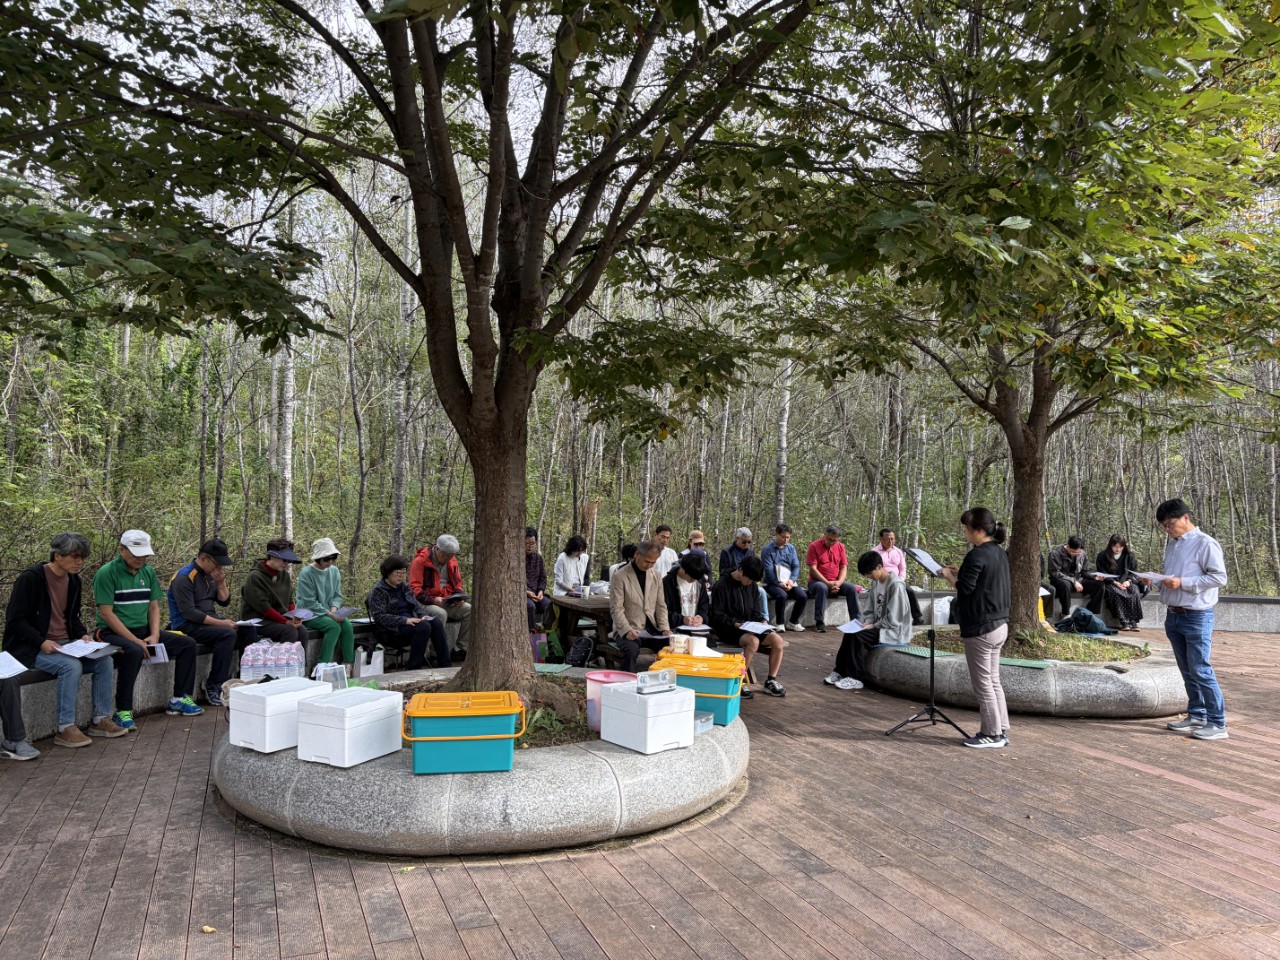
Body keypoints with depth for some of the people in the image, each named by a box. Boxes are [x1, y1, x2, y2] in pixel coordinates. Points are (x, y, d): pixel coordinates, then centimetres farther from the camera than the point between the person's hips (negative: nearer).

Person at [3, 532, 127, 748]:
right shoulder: (31, 578, -14)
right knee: (71, 666, -32)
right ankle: (65, 729, -23)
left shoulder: (74, 580, 8)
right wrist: (42, 642, -26)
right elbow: (15, 620, -14)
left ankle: (101, 720, -4)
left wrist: (83, 635, -2)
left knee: (104, 660, -13)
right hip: (32, 649, -7)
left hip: (65, 644, 7)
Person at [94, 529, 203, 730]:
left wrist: (154, 635, -8)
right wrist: (136, 641, -22)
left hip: (143, 630, 7)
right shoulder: (106, 573, -12)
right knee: (133, 651, -38)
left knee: (187, 644, -4)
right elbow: (106, 613, -17)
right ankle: (123, 712, -26)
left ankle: (180, 699, 4)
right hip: (113, 632, -7)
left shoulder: (148, 572, 9)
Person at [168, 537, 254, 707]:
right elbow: (188, 612, -23)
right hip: (187, 626, -8)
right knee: (228, 634, -31)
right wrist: (220, 623, -26)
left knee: (249, 630, -8)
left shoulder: (210, 575, 11)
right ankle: (213, 687, -25)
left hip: (209, 621, 8)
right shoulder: (184, 577, -15)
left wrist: (221, 583, -5)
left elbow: (224, 602, 14)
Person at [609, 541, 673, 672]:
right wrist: (627, 630, -26)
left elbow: (661, 606, 11)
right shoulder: (620, 577, -8)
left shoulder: (656, 576, 9)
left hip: (652, 629, 5)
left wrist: (665, 628, -5)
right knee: (631, 650, -35)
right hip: (628, 630, -4)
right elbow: (616, 609, -11)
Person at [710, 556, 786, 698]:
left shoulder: (752, 586, 10)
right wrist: (735, 624, -22)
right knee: (753, 641, -35)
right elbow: (717, 615, -11)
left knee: (777, 639, -16)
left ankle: (771, 681, -4)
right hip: (728, 630, -7)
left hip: (749, 627, 7)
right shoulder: (722, 585, -10)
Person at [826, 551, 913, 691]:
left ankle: (856, 679, -16)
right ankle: (841, 671, -3)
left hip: (895, 631, -8)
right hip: (879, 626, 8)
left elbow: (893, 620, -21)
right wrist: (868, 622, -5)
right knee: (849, 633, -9)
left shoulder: (896, 585, -20)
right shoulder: (875, 582, 7)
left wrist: (874, 626, -15)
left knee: (858, 637, -23)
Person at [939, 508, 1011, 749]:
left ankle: (992, 734, 9)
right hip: (999, 625, 9)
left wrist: (948, 575, -4)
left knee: (982, 683, 1)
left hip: (980, 629, -9)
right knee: (994, 681, 15)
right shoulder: (1000, 554, 11)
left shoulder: (977, 555, -18)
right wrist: (960, 573, 11)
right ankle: (1001, 731, 20)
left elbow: (964, 588, -21)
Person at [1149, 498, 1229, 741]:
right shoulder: (1171, 545, 13)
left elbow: (1220, 577, -16)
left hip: (1197, 617, -8)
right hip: (1173, 616, 8)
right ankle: (1196, 716, 23)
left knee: (1201, 670, -7)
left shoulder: (1205, 544, -12)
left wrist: (1183, 583, -21)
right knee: (1187, 670, 13)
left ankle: (1217, 723, 1)